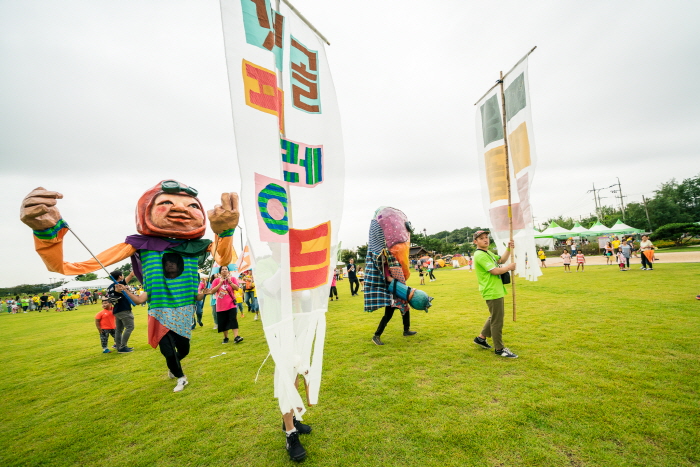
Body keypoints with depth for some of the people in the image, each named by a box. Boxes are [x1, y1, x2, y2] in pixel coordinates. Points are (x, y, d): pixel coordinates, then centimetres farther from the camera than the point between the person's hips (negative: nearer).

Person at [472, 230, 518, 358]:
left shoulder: (488, 253, 16)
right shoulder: (480, 255, -18)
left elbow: (502, 260, 18)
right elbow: (495, 271, -22)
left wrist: (509, 249, 5)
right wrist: (509, 267, -7)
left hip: (497, 290, 11)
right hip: (492, 292, -11)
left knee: (496, 316, 22)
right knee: (497, 320, 0)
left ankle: (481, 338, 33)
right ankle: (499, 349, 13)